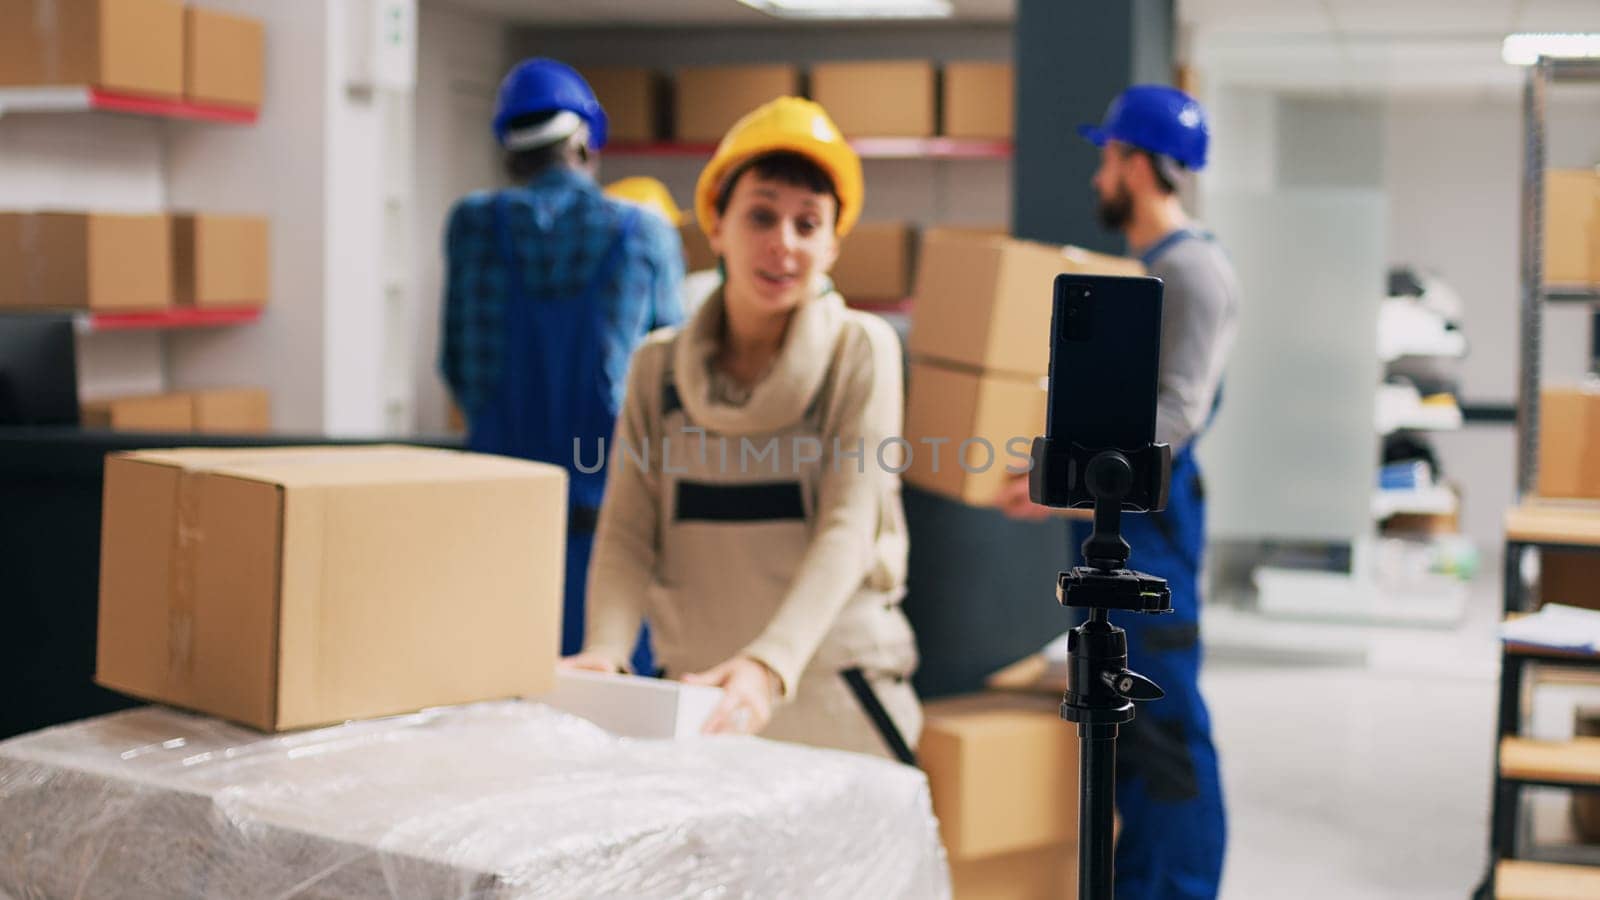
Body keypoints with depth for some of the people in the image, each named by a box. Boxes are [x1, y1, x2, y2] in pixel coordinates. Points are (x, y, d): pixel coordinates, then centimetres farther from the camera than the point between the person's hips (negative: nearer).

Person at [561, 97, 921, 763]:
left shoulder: (861, 351, -3)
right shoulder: (658, 366, 6)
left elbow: (847, 531, -13)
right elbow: (627, 532, 0)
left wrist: (771, 664, -28)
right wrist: (605, 650, -20)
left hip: (834, 705, -2)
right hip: (696, 706, 2)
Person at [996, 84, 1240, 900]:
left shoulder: (1194, 272, -13)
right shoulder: (1136, 268, 17)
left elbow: (1176, 411, -23)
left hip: (1149, 517, -10)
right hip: (1108, 509, 10)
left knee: (1164, 721, -6)